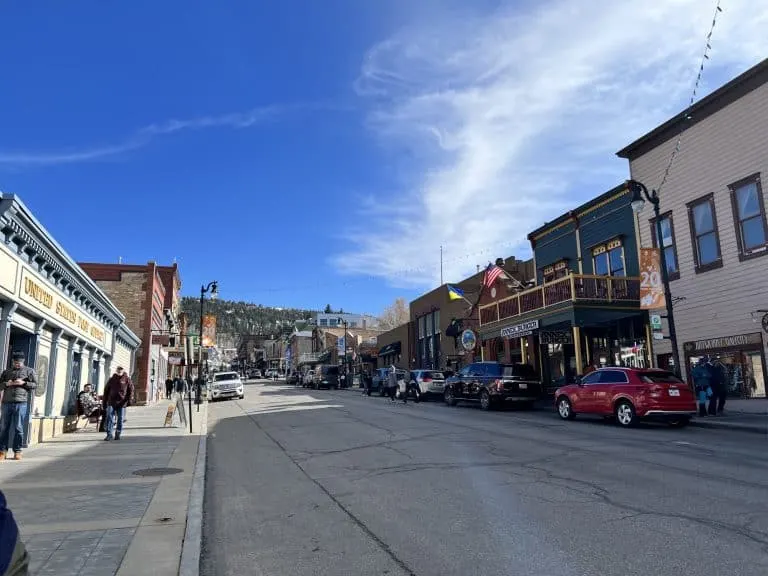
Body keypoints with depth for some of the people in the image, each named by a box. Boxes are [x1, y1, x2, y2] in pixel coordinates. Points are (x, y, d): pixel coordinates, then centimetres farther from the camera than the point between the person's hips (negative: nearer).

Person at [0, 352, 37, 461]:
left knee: (18, 428, -1)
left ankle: (17, 451, 5)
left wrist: (23, 383, -9)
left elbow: (35, 384, 5)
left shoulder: (29, 371, 10)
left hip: (21, 403, -3)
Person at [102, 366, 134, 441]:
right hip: (111, 402, 1)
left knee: (120, 420, 6)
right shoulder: (112, 379, 9)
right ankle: (109, 434, -3)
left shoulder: (127, 380, 3)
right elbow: (106, 391, 13)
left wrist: (129, 400, -11)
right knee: (109, 418, -8)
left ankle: (118, 434, 18)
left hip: (122, 403, -1)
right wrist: (104, 403, 9)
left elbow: (131, 390, 2)